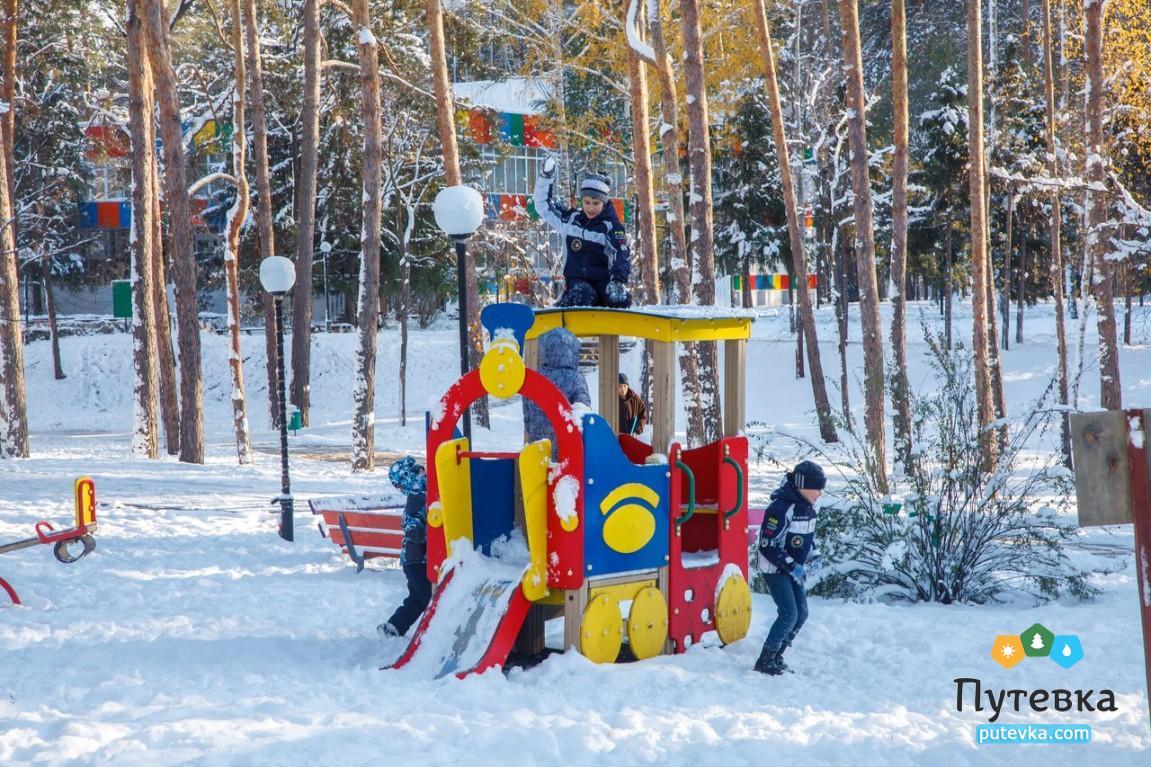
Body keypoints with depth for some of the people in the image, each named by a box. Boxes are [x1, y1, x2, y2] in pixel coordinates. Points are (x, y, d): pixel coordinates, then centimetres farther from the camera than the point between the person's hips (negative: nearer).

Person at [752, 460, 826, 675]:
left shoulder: (807, 507, 4)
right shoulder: (781, 508, -25)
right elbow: (768, 545, -24)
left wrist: (812, 554, 2)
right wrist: (791, 566, -24)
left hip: (794, 567, 9)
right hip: (775, 568, -9)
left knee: (801, 614, 7)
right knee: (789, 615, -15)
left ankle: (776, 657, 20)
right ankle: (765, 662, -3)